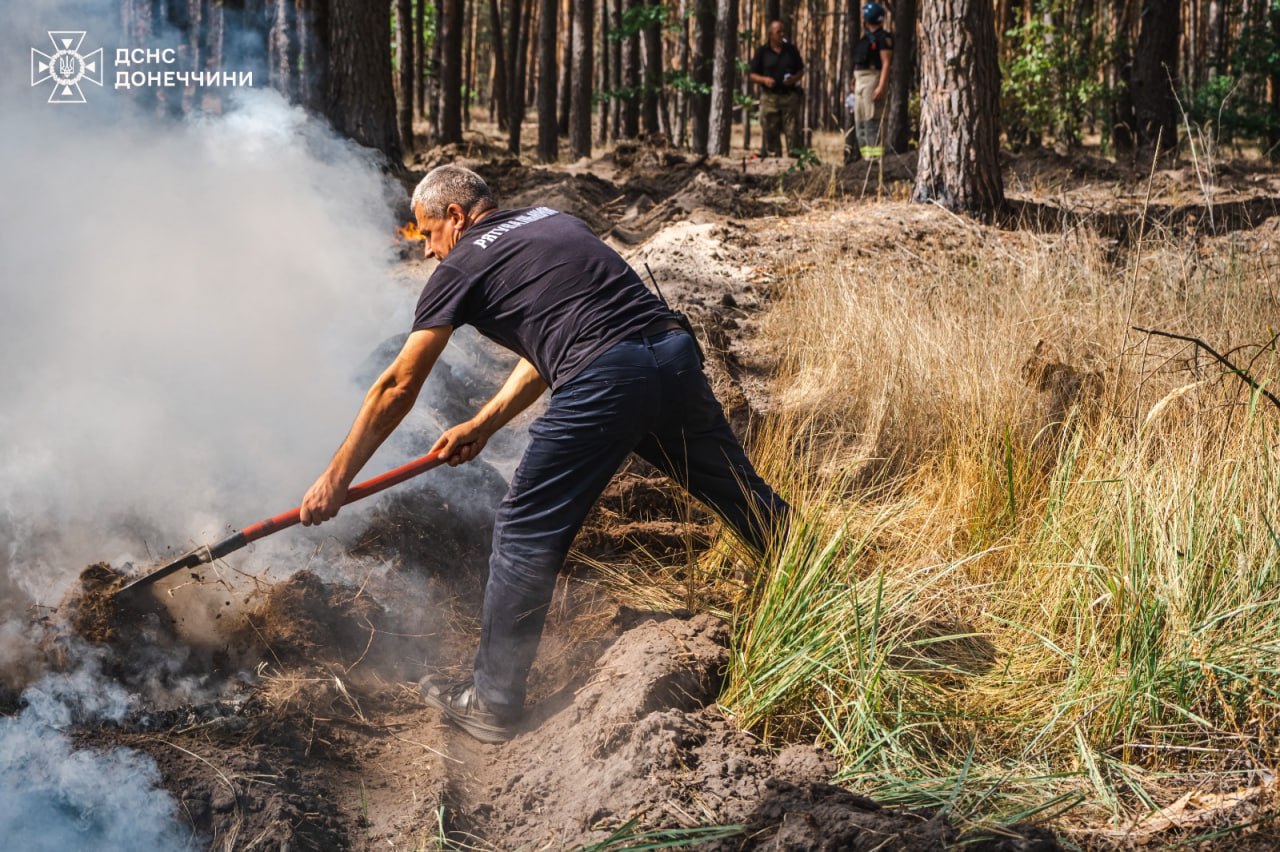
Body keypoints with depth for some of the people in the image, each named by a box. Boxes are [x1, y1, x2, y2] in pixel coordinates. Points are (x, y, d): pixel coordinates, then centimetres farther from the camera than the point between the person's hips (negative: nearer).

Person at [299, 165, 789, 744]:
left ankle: (493, 703, 12)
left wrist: (335, 480, 17)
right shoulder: (551, 221, 28)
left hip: (604, 382, -7)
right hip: (675, 354, 7)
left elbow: (397, 388, 11)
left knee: (526, 536, 5)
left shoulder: (462, 267, 9)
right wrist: (483, 424, 31)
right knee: (743, 496, 20)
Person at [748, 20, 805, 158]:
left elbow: (801, 70, 15)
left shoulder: (791, 49, 10)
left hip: (790, 96, 1)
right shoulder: (762, 51, 3)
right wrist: (764, 80, -15)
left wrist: (794, 78, -6)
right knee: (770, 134, 0)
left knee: (793, 131, -1)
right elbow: (752, 75, 4)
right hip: (770, 97, -1)